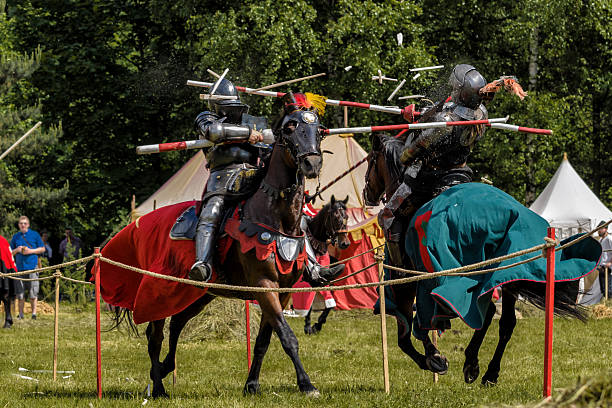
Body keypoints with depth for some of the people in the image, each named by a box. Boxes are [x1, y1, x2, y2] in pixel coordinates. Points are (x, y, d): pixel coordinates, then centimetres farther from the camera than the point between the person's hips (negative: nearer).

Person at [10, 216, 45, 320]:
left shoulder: (35, 235, 5)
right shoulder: (16, 237, 12)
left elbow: (42, 249, 7)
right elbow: (11, 253, 17)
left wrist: (30, 251, -7)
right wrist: (17, 250, -4)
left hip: (32, 266, -2)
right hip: (19, 267, 2)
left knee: (33, 292, -4)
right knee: (20, 292, 2)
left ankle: (34, 313, 3)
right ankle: (20, 313, 9)